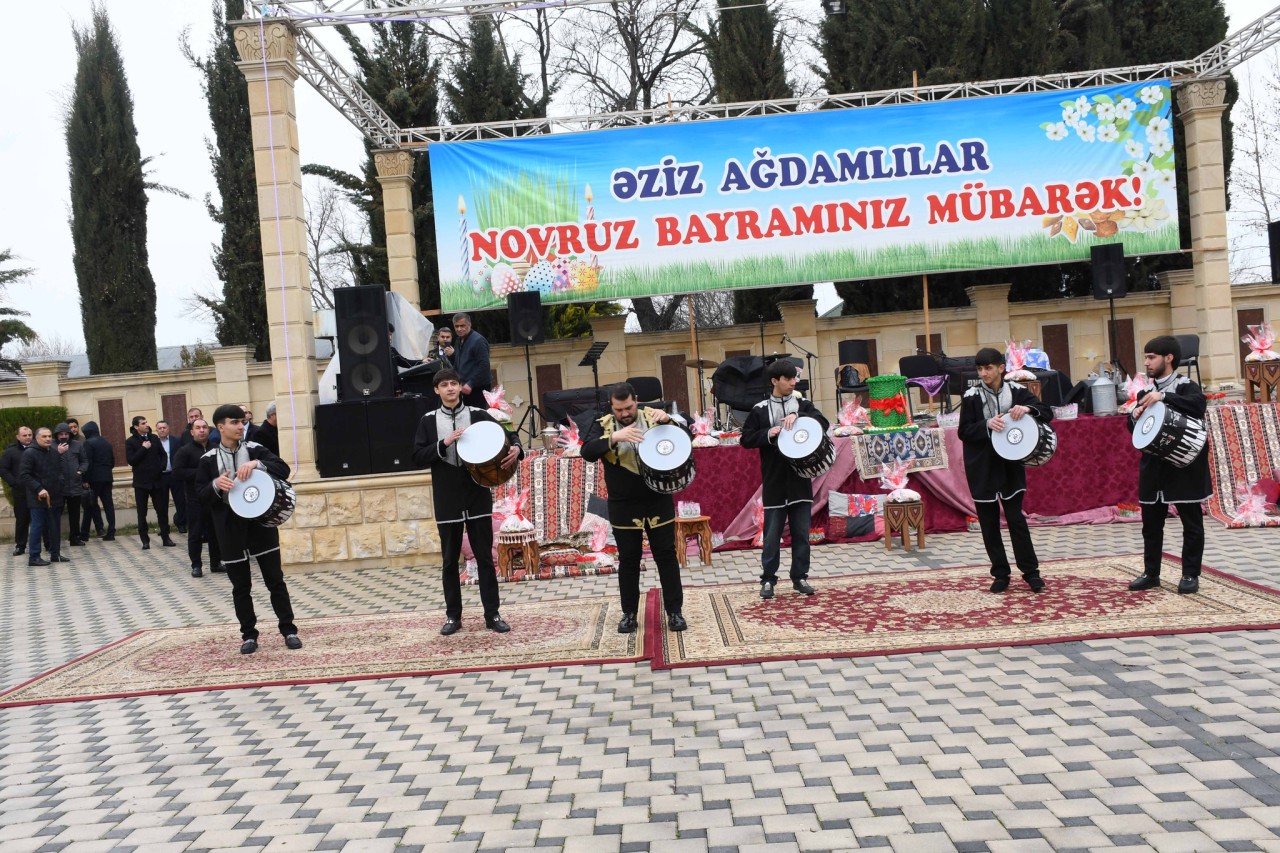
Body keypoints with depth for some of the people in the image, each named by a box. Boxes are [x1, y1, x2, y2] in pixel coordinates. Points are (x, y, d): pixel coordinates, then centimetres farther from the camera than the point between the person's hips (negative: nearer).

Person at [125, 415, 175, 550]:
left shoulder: (154, 438, 8)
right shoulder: (130, 441, -4)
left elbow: (163, 454, 16)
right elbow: (130, 460, -13)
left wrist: (162, 466, 0)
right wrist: (144, 448, -16)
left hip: (157, 480, 3)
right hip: (141, 482, -3)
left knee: (162, 510, 4)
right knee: (142, 513, 3)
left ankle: (165, 537, 12)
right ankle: (145, 540, 9)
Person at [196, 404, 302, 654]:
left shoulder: (255, 449, 0)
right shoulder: (208, 459, 0)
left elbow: (284, 469, -9)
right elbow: (201, 496, 1)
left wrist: (257, 464, -23)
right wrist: (215, 485, -19)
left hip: (261, 522, 0)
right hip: (230, 529, 0)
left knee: (275, 579, 5)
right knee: (240, 586, 8)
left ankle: (289, 630, 14)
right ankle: (249, 635, 20)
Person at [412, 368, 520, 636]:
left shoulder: (478, 415, 1)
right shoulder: (428, 421, 2)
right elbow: (418, 458, -3)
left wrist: (515, 448, -20)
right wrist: (444, 443, -17)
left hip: (478, 498, 0)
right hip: (447, 502, 1)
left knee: (485, 557, 4)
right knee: (450, 561, 9)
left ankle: (492, 614, 12)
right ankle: (453, 616, 20)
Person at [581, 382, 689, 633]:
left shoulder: (653, 417, -2)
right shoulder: (603, 425, -3)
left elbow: (685, 432, -5)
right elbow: (587, 452, -18)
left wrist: (668, 420, -25)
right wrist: (614, 437, -32)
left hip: (658, 502, 0)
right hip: (623, 506, 0)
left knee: (667, 556, 6)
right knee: (628, 560, 9)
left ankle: (675, 611, 16)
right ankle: (629, 613, 21)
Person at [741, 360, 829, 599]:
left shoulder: (803, 404, 5)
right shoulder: (760, 409, -1)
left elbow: (824, 424, -8)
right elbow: (746, 439, -1)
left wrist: (799, 416, -21)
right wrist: (768, 434, -16)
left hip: (800, 479, 2)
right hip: (774, 482, -2)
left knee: (801, 533, 8)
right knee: (772, 535, 4)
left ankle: (800, 577, 19)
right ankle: (768, 579, 14)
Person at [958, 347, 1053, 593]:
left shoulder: (1016, 390, -2)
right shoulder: (971, 396, -6)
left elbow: (1047, 413, 0)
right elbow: (963, 432, -5)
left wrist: (1028, 409, -21)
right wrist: (987, 425, -22)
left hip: (1011, 465, 0)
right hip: (982, 469, 0)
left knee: (1016, 519, 0)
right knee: (989, 523, 6)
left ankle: (1030, 571, 13)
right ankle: (1000, 574, 17)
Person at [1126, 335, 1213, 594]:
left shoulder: (1186, 386, -8)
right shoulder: (1146, 392, 9)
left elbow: (1199, 404, -30)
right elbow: (1135, 429, 12)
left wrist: (1164, 396, -38)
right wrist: (1135, 416, -10)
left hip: (1184, 465, -6)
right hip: (1153, 466, 6)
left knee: (1191, 523, 5)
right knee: (1151, 524, 10)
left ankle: (1190, 575, 14)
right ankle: (1151, 573, 20)